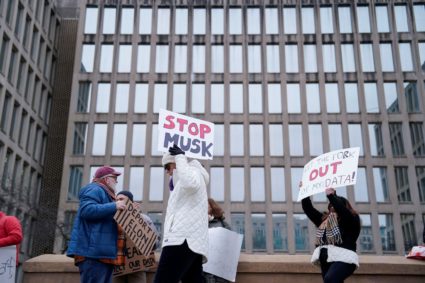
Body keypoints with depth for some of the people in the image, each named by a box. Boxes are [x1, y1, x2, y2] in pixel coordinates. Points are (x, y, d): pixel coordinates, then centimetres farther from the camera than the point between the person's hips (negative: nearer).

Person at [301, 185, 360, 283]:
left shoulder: (351, 219, 7)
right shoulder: (323, 219, 23)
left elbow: (341, 209, -14)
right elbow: (308, 209, 24)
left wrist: (331, 196, -18)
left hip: (343, 258, -7)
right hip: (326, 260, 7)